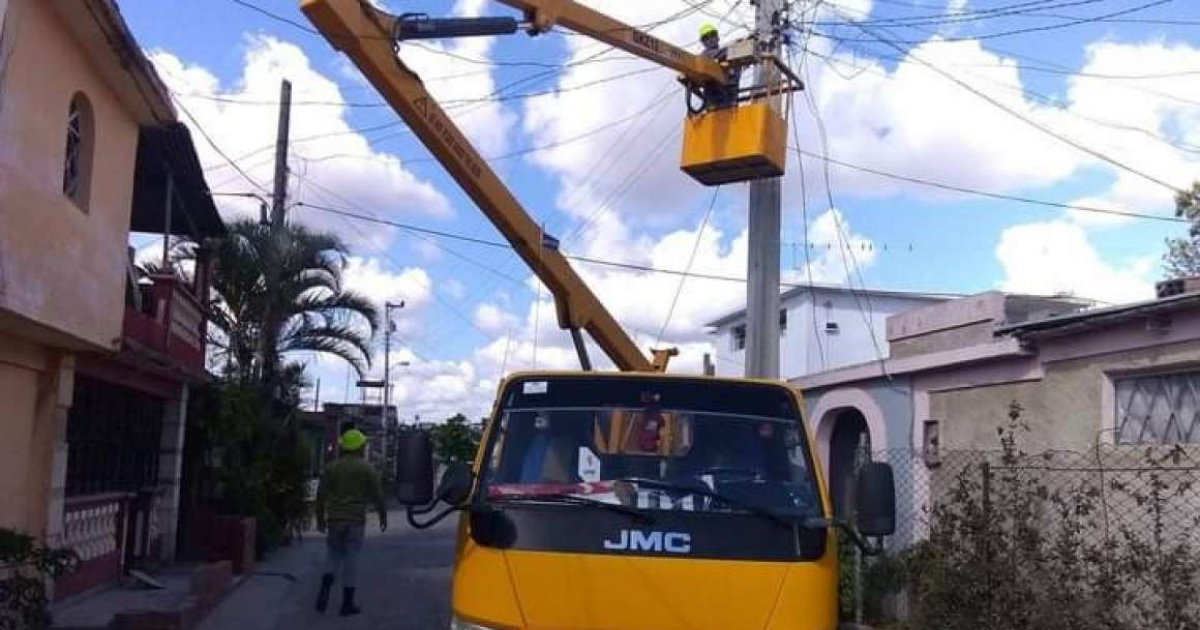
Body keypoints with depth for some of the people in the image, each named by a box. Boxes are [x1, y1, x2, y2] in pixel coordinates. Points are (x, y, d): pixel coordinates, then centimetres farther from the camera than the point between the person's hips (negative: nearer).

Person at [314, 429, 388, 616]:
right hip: (356, 520, -2)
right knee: (351, 560, 3)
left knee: (333, 555, 16)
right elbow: (377, 496, -2)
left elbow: (321, 495, 4)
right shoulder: (367, 469, -3)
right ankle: (347, 604, 6)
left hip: (334, 519, 2)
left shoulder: (331, 467, 3)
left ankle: (324, 591, -5)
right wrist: (383, 517, 12)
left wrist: (320, 519, 15)